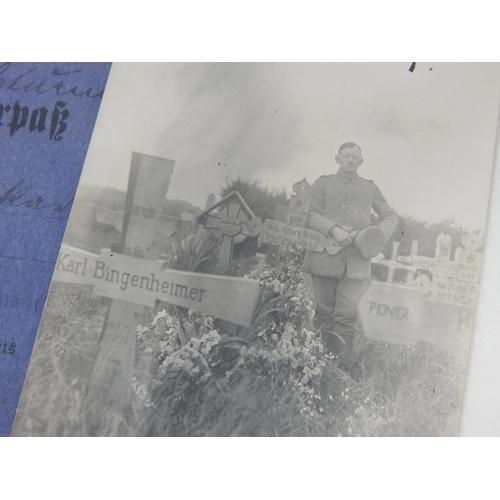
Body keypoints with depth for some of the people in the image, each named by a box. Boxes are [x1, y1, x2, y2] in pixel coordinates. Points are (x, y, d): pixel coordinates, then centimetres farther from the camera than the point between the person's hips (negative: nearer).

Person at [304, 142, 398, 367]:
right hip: (325, 257, 0)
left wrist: (378, 235, -1)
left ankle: (342, 365, 0)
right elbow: (310, 215, 1)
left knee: (347, 315, -7)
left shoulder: (370, 188, 17)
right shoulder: (323, 183, 12)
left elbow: (391, 216, 20)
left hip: (356, 261, 1)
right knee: (324, 312, 5)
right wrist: (334, 230, -15)